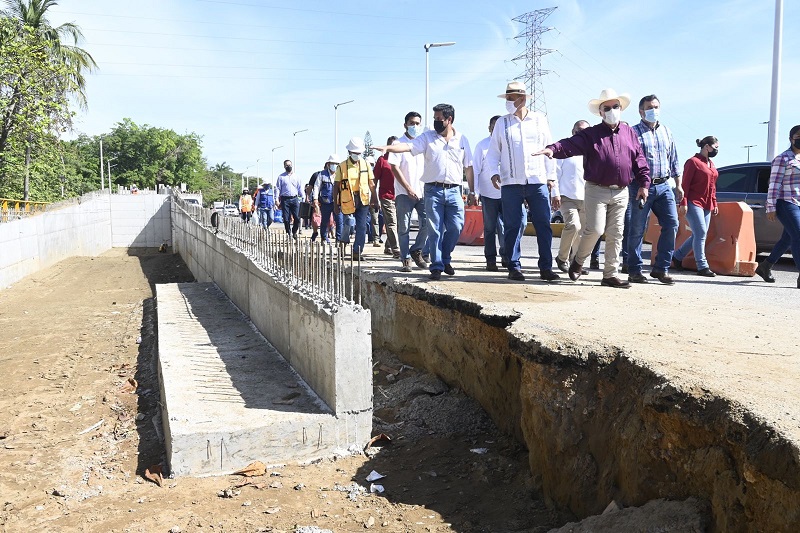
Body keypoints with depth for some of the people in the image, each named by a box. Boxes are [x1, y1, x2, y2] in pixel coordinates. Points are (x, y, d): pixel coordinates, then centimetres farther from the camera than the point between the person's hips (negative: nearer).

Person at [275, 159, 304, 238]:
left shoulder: (296, 177, 13)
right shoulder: (281, 177, 7)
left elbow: (300, 188, 14)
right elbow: (278, 189, 6)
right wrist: (277, 200, -1)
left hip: (295, 199, 1)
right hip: (285, 199, -1)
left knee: (297, 218, -5)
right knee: (286, 219, -2)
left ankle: (294, 232, 16)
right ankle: (288, 234, 7)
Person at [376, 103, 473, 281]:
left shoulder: (462, 140, 12)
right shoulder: (427, 137, 6)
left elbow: (468, 168, 15)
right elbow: (408, 146, -9)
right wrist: (387, 148, -26)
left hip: (454, 191, 1)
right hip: (433, 190, -1)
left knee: (456, 226, -4)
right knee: (435, 230, -2)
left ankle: (445, 259, 18)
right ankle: (437, 267, 4)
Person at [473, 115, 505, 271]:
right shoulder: (482, 145, 1)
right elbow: (475, 170, 0)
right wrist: (475, 192, -6)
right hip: (488, 194, -1)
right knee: (490, 228, 6)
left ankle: (506, 257, 17)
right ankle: (491, 259, 12)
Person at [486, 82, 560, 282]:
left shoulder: (539, 120, 9)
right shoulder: (502, 123, 9)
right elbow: (493, 152, 9)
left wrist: (551, 176, 6)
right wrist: (494, 172, -8)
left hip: (538, 182, 0)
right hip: (511, 183, 0)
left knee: (544, 226, 0)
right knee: (512, 227, 1)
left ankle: (546, 267, 7)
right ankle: (514, 268, 10)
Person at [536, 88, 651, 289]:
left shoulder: (630, 133, 12)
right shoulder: (591, 134, 1)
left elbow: (640, 161, 14)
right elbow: (570, 144, -15)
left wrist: (643, 183, 7)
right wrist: (553, 149, -35)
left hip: (621, 192, 4)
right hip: (596, 191, -4)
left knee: (615, 234, 4)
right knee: (595, 229, -12)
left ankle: (611, 274, 12)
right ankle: (578, 261, 15)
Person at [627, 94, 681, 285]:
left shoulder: (666, 132, 18)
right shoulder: (634, 133, 1)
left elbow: (674, 160, 23)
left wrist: (678, 185, 18)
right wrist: (637, 187, -12)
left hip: (664, 186, 5)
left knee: (672, 224, -5)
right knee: (637, 230, -2)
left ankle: (661, 268, 4)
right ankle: (634, 271, 7)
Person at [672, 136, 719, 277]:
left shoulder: (711, 164, 18)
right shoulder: (693, 161, -7)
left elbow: (712, 186, 23)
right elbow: (685, 183, -11)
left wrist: (714, 204, 18)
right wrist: (683, 203, -17)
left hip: (707, 205, 9)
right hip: (694, 203, -9)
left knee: (698, 235, 8)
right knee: (701, 233, -12)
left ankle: (677, 256, 23)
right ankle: (702, 267, -9)